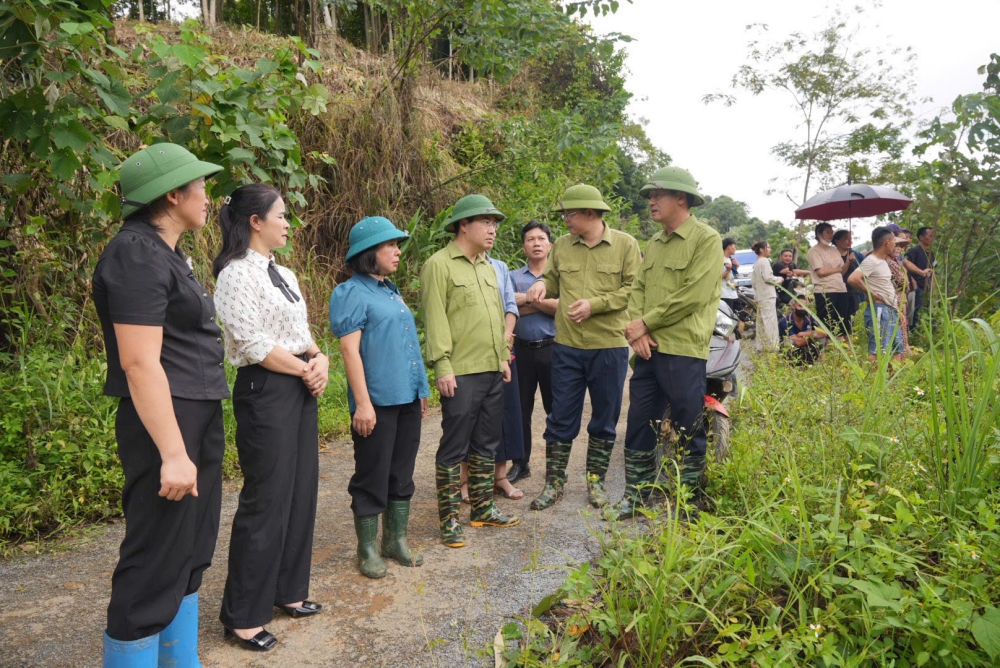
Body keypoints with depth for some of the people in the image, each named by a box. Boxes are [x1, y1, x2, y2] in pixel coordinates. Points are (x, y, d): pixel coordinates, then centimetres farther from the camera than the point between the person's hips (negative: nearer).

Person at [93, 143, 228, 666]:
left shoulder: (166, 253, 15)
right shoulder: (137, 255, -15)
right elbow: (140, 361, -22)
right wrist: (172, 453, -25)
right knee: (156, 564, -1)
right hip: (165, 424, -10)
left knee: (190, 555, 18)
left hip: (200, 421, 10)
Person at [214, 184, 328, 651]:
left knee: (301, 491, 13)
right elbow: (253, 345, -18)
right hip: (265, 390, -9)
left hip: (301, 388, 9)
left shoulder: (284, 274, 15)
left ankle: (287, 591, 28)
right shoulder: (238, 273, -12)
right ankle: (243, 616, 13)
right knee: (266, 499, -3)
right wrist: (306, 369, -10)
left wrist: (320, 359, -2)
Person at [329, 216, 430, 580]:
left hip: (407, 399, 8)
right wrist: (362, 403, -20)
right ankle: (367, 549, 18)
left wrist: (421, 390, 20)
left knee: (402, 472, 15)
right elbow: (349, 349, -15)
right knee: (373, 477, 4)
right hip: (377, 401, -8)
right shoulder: (351, 292, -9)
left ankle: (396, 540, 29)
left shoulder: (391, 291, 15)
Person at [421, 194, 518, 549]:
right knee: (454, 447, -1)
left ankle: (483, 509, 27)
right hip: (461, 373, -8)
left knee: (486, 443, 15)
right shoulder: (439, 265, -7)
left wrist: (503, 356, 16)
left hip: (493, 372, 8)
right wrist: (443, 366, -18)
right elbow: (435, 320, -14)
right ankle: (449, 519, 10)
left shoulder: (488, 267, 17)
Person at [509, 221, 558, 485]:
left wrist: (528, 299, -10)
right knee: (521, 408, 8)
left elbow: (564, 307, -13)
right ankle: (520, 463, 20)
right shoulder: (514, 277, 7)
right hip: (522, 349, 2)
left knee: (555, 408, 5)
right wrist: (546, 304, -12)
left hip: (552, 348, -1)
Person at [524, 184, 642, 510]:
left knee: (604, 419, 10)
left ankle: (595, 480, 26)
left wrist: (594, 304, -17)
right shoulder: (562, 246, 7)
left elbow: (633, 290, -8)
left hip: (610, 346, -2)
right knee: (561, 418, 7)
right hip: (566, 346, 2)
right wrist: (542, 284, -2)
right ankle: (554, 483, 19)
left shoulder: (625, 244, -2)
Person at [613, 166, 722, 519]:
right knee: (639, 423, 12)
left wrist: (646, 322, -12)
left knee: (689, 429, 4)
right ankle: (635, 496, 26)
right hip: (648, 348, 7)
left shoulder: (706, 239, -7)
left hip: (684, 351, -7)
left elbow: (694, 296, -16)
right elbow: (638, 289, 12)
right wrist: (638, 330, -6)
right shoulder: (654, 243, 16)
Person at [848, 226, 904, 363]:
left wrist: (896, 306, 17)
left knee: (897, 349, 13)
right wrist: (871, 294, -18)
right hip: (878, 310, -10)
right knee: (877, 351, -13)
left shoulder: (883, 261, 16)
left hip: (891, 310, 10)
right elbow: (853, 279, -29)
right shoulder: (871, 261, -14)